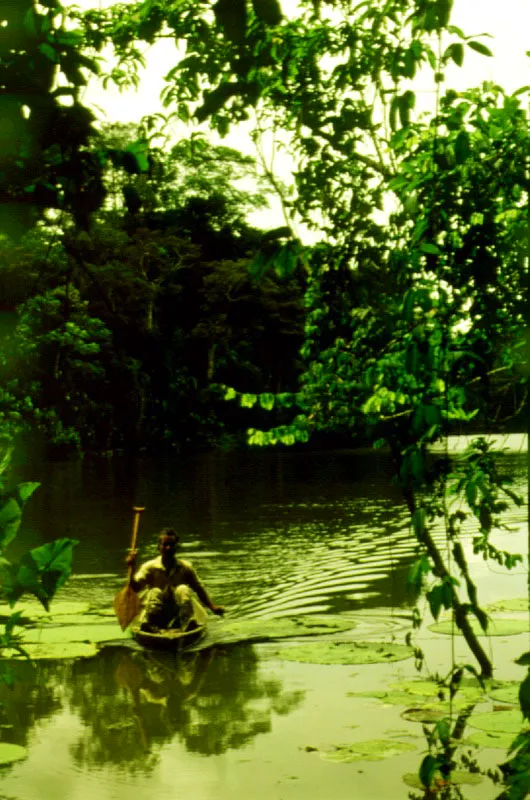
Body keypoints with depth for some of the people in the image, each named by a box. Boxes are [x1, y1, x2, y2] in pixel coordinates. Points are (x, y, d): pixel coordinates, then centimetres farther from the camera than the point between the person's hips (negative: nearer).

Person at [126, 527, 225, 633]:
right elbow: (135, 587, -12)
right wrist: (132, 568, -28)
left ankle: (188, 623, -39)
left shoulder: (186, 567, 3)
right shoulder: (150, 567, -1)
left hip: (178, 614, 1)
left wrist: (212, 607, -4)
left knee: (183, 589, -23)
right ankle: (148, 624, -44)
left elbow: (199, 589, 8)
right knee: (155, 592, -26)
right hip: (157, 614, -1)